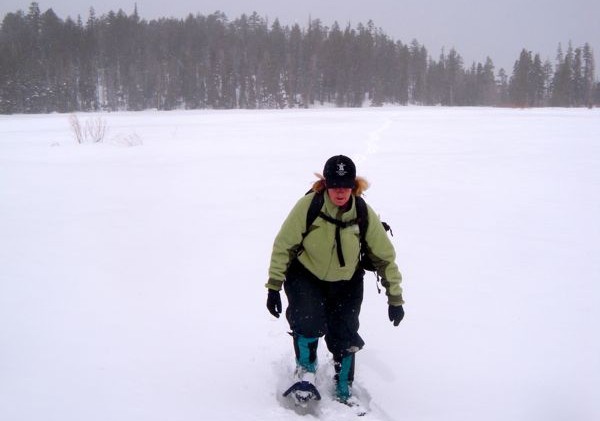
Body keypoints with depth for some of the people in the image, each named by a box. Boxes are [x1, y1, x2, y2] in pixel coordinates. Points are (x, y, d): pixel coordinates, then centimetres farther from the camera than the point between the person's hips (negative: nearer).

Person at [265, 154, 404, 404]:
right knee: (309, 321, -25)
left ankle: (344, 392, 21)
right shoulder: (308, 206, -24)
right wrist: (274, 287, -14)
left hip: (346, 283, 2)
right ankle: (305, 373, 3)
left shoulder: (365, 214, -18)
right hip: (306, 276, -2)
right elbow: (283, 246, -14)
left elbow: (385, 256, -6)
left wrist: (395, 298, -4)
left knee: (344, 337, -2)